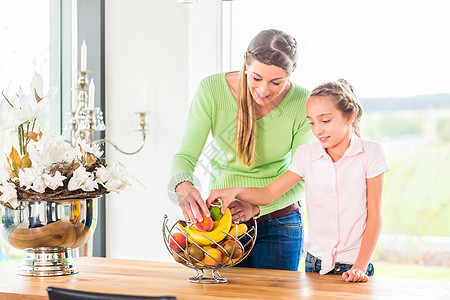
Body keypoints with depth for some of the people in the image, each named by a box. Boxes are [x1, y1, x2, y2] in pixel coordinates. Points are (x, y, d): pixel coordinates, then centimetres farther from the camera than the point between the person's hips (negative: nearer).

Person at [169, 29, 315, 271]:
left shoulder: (302, 104, -14)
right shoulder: (212, 90, -15)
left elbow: (301, 180, -11)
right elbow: (185, 156, -14)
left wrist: (256, 207, -27)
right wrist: (183, 186, -37)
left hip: (277, 223, 0)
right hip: (219, 217, 1)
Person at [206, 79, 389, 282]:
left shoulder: (370, 153, -6)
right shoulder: (307, 155, 2)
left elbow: (374, 216, -6)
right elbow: (269, 193, -2)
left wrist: (360, 266, -13)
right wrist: (235, 192, -21)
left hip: (353, 264, -3)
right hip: (316, 262, 3)